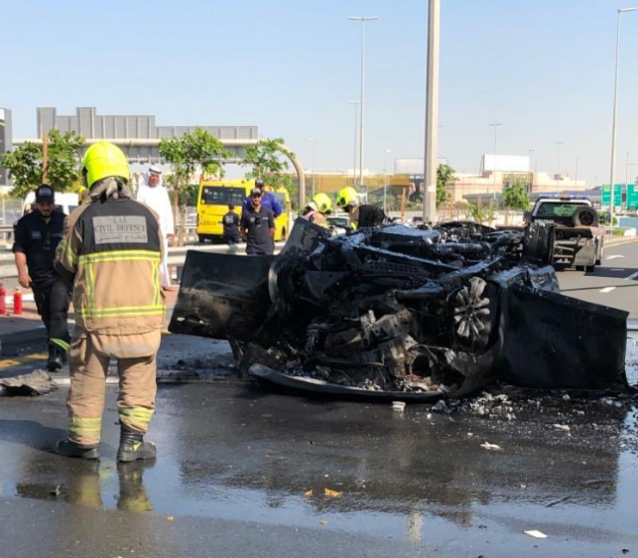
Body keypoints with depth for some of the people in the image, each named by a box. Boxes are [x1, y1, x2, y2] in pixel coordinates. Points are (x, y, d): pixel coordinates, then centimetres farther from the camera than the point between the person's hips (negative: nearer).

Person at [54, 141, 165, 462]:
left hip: (96, 315, -1)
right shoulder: (147, 216, -1)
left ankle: (84, 441, 21)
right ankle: (132, 441, 12)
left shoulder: (81, 218, -7)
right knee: (138, 378, 12)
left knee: (88, 377, 13)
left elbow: (65, 265, 1)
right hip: (143, 313, 1)